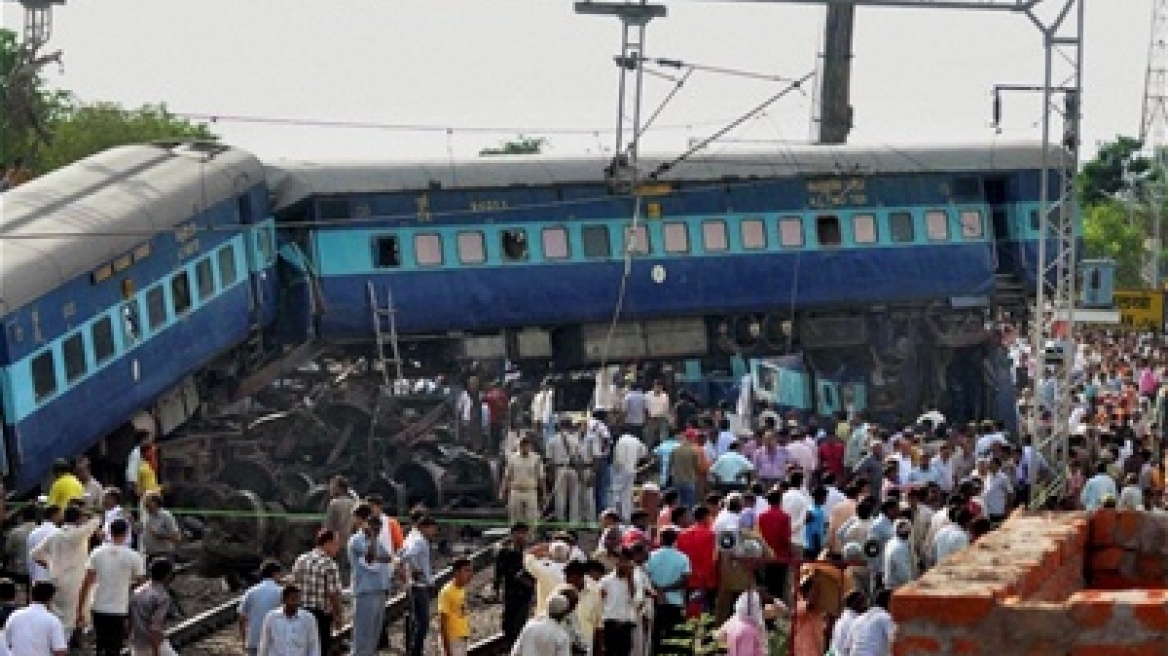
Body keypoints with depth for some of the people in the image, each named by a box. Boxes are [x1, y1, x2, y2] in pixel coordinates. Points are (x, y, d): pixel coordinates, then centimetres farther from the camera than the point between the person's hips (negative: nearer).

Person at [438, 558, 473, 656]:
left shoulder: (462, 590, 9)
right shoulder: (447, 592, -17)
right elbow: (443, 620, -18)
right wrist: (447, 647, -20)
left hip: (462, 639, 9)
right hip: (452, 640, -9)